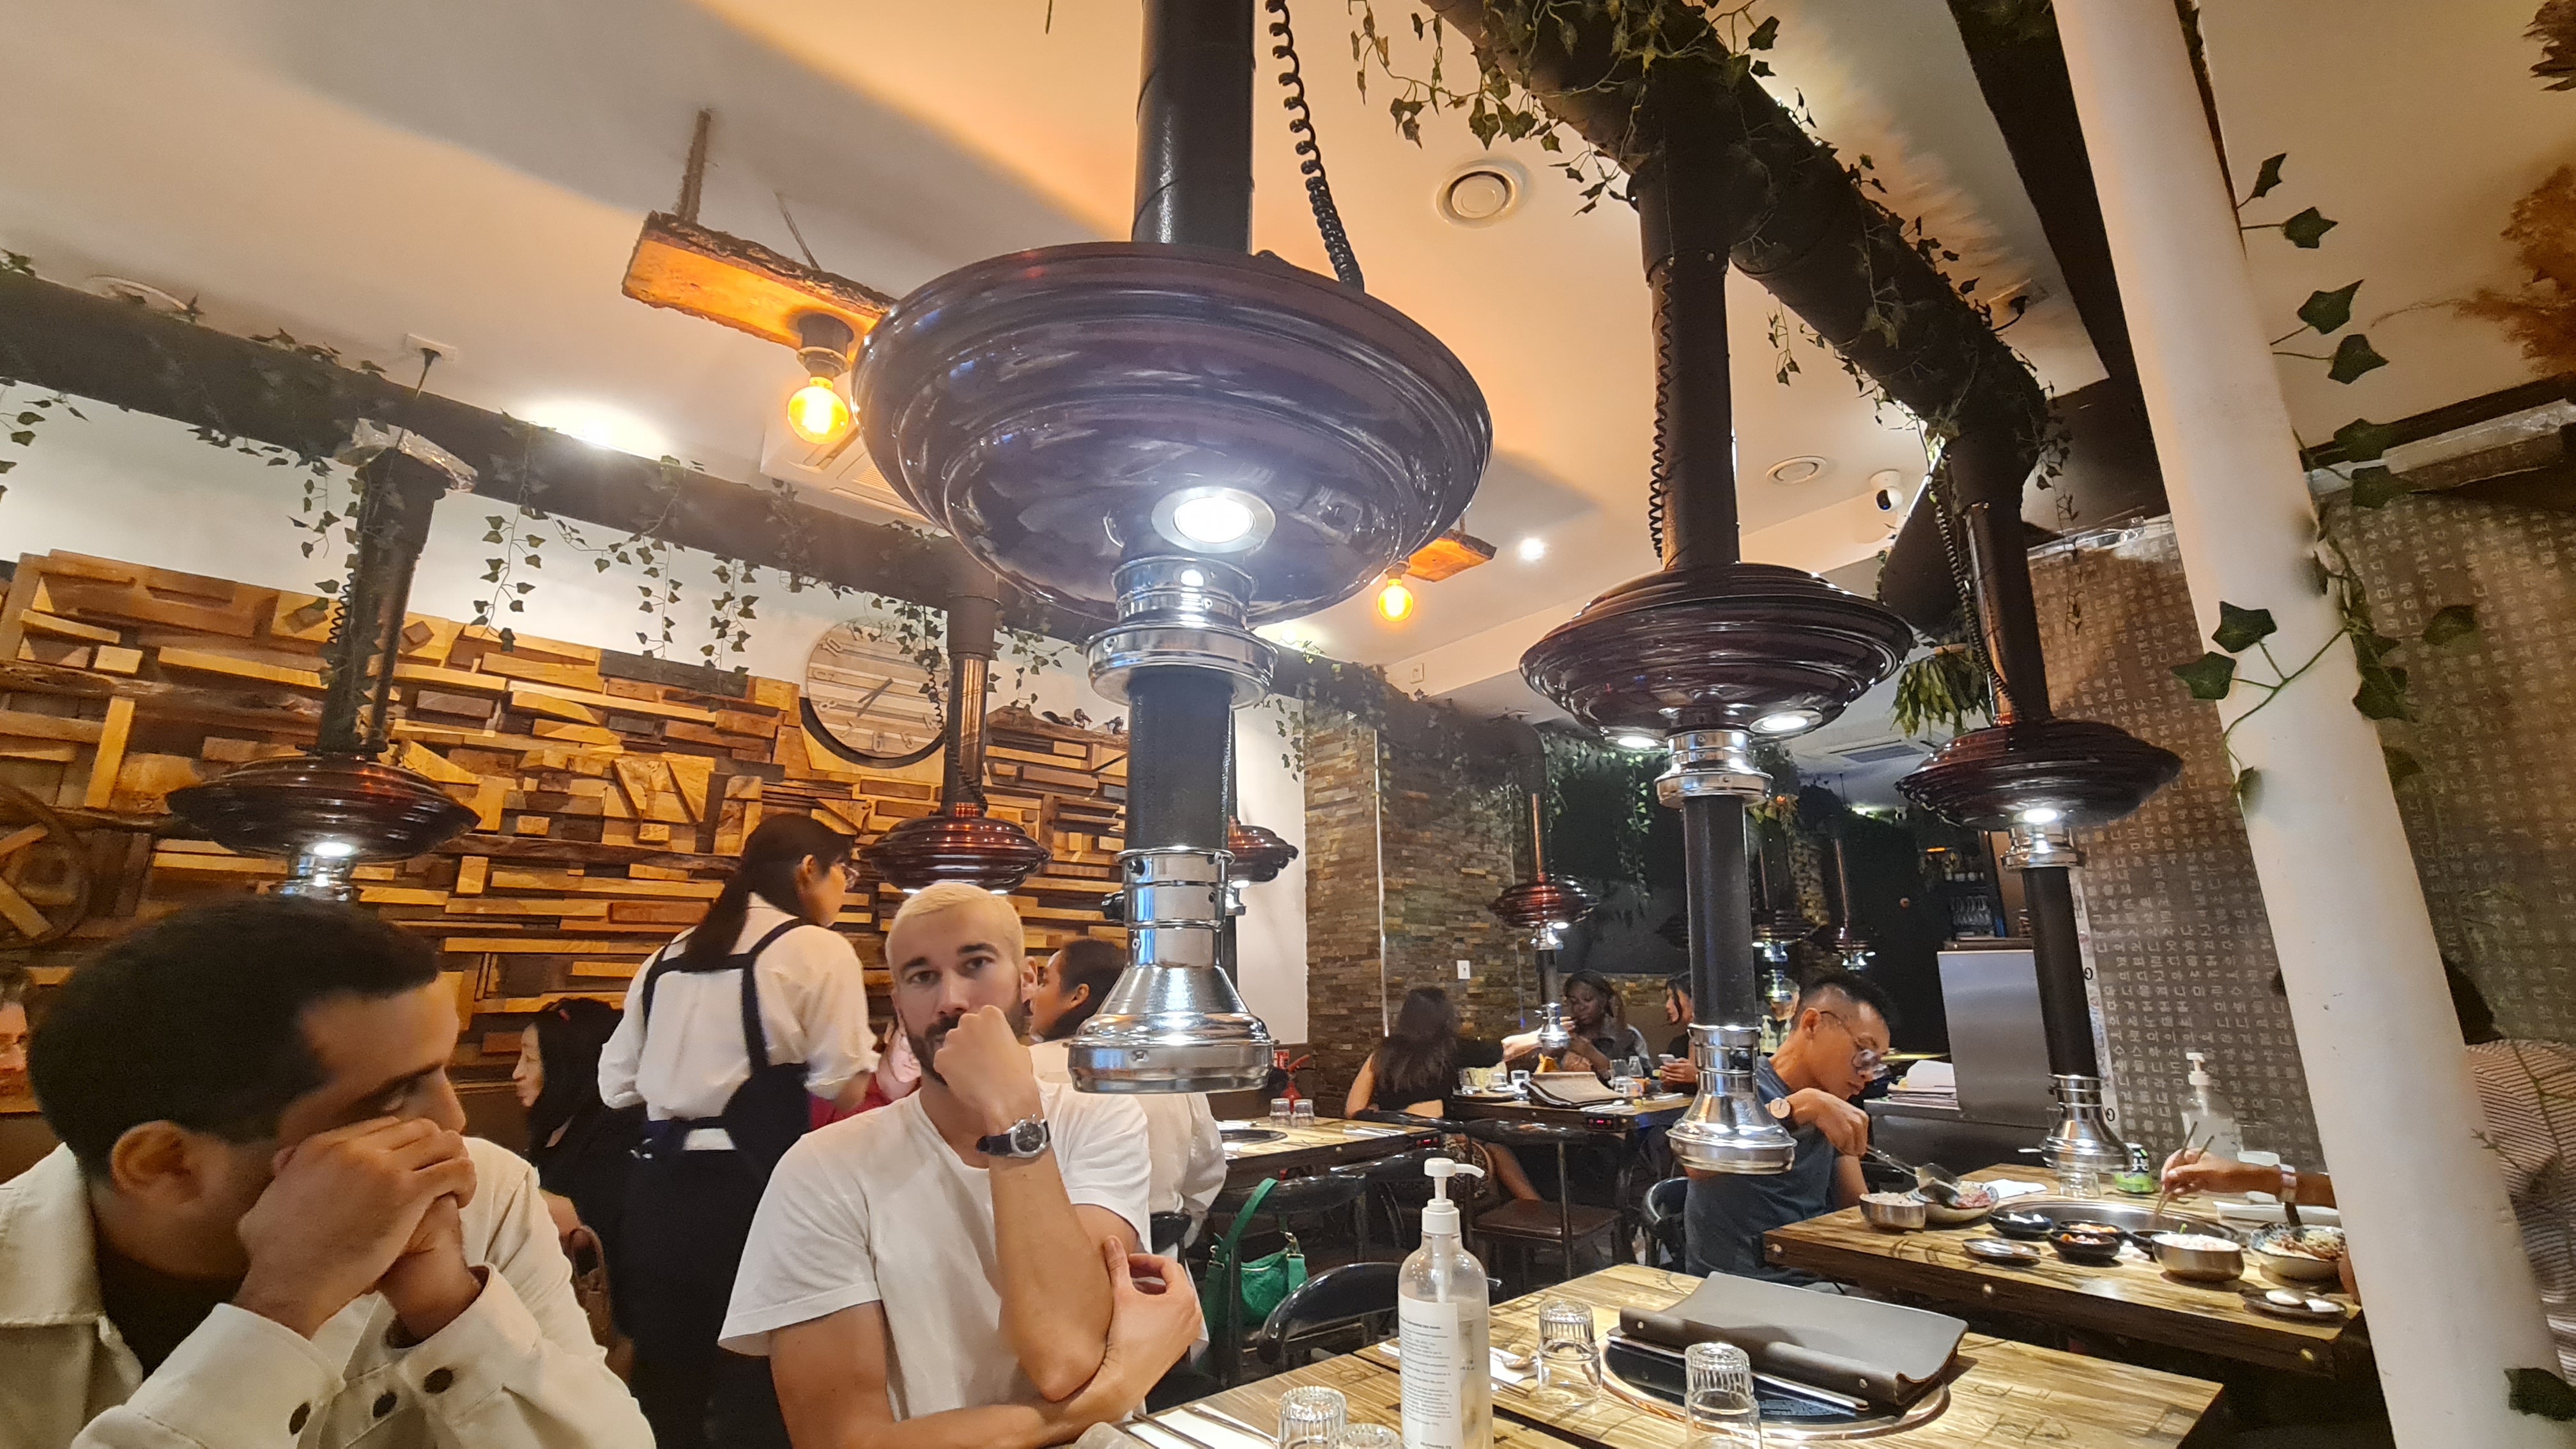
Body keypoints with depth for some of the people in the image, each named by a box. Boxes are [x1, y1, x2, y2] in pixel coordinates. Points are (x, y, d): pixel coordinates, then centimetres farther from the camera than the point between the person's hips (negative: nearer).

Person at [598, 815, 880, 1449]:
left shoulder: (667, 958, 13)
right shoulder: (818, 948, -9)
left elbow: (616, 1083, 13)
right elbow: (844, 1087, -13)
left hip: (661, 1183, 7)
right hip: (751, 1188, -7)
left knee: (664, 1384, 19)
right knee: (757, 1383, 7)